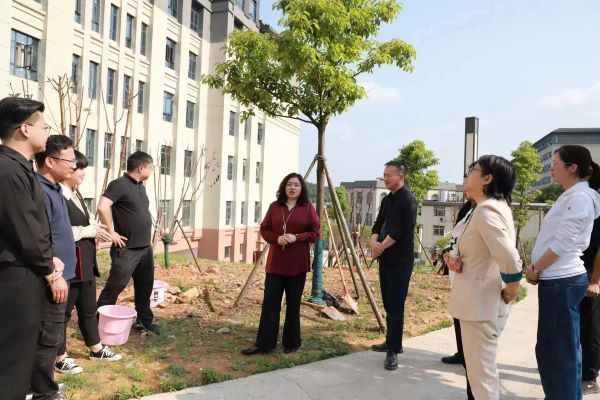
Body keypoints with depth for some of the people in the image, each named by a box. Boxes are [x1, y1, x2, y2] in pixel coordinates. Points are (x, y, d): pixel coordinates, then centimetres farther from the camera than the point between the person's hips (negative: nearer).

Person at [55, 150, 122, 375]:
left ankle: (96, 350, 31)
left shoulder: (76, 194, 13)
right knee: (63, 311, 5)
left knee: (88, 308, 18)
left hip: (85, 261, 9)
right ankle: (60, 359, 20)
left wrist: (95, 231, 3)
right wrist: (88, 231, -17)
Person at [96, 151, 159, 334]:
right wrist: (112, 233, -20)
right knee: (114, 287, 1)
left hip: (146, 248, 8)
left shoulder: (140, 186, 13)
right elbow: (102, 207, -27)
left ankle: (145, 320, 28)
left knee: (145, 286, 16)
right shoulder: (120, 184, -14)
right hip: (127, 249, -8)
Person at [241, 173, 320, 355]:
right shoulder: (274, 207, 7)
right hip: (275, 263, 2)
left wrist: (297, 237, -16)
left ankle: (292, 343, 21)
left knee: (293, 304, 7)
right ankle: (264, 343, 9)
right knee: (270, 302, 1)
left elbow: (315, 232, -1)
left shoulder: (308, 208, 1)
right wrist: (277, 238, -12)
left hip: (297, 264, -2)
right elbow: (264, 229, 8)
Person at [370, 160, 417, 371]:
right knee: (388, 303, 15)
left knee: (396, 306, -7)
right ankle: (391, 342, 27)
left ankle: (393, 351, -2)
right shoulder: (387, 200, 15)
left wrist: (381, 248, -10)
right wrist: (374, 242, -7)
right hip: (385, 258, 9)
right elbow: (378, 224, 13)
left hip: (400, 260, -9)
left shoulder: (408, 200, -12)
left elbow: (400, 231, -19)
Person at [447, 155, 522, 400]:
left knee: (481, 374, 3)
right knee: (483, 370, 22)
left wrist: (510, 292, -15)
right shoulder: (495, 207, 10)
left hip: (481, 304, -10)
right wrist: (460, 262, 2)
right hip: (480, 302, 10)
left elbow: (510, 260, -32)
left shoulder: (486, 210, -21)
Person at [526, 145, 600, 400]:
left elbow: (563, 243, -19)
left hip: (562, 281, -9)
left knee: (560, 349, 0)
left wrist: (535, 269, -9)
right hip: (558, 280, 10)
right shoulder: (571, 196, 16)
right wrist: (537, 269, 9)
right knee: (554, 347, 16)